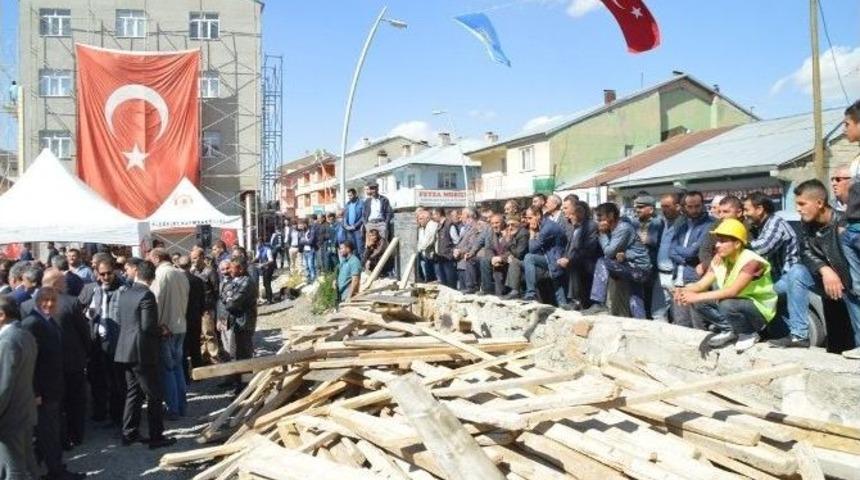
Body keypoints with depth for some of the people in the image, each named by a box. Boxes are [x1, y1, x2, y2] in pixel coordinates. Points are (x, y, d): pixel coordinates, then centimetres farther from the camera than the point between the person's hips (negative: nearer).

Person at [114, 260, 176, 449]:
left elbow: (121, 321, 16)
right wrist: (161, 332, -2)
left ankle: (129, 433, 23)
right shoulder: (146, 295, -17)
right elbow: (148, 326, -22)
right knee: (154, 396, 1)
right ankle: (156, 436, 5)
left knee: (134, 392, 17)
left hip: (126, 350, 8)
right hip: (143, 352, -8)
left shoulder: (125, 294, 8)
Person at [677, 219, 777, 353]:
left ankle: (749, 334, -6)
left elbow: (733, 291, -38)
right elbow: (701, 284, -11)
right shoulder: (719, 260, -3)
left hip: (760, 310, -7)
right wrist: (685, 291, -34)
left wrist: (697, 297, -42)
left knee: (727, 305, -35)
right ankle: (731, 330, 7)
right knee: (699, 302, -10)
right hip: (737, 304, 7)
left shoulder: (751, 261, -26)